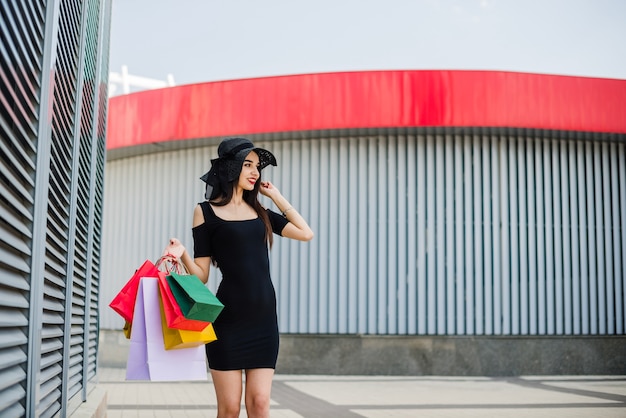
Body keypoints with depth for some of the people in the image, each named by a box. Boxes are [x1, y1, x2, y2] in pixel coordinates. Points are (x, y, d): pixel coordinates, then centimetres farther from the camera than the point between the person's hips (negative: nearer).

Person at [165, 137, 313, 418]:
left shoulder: (260, 212, 14)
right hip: (228, 319, -4)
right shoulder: (206, 211, 1)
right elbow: (201, 274, 0)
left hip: (264, 318, 4)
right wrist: (183, 255, -21)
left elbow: (305, 233, 5)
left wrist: (275, 195, 10)